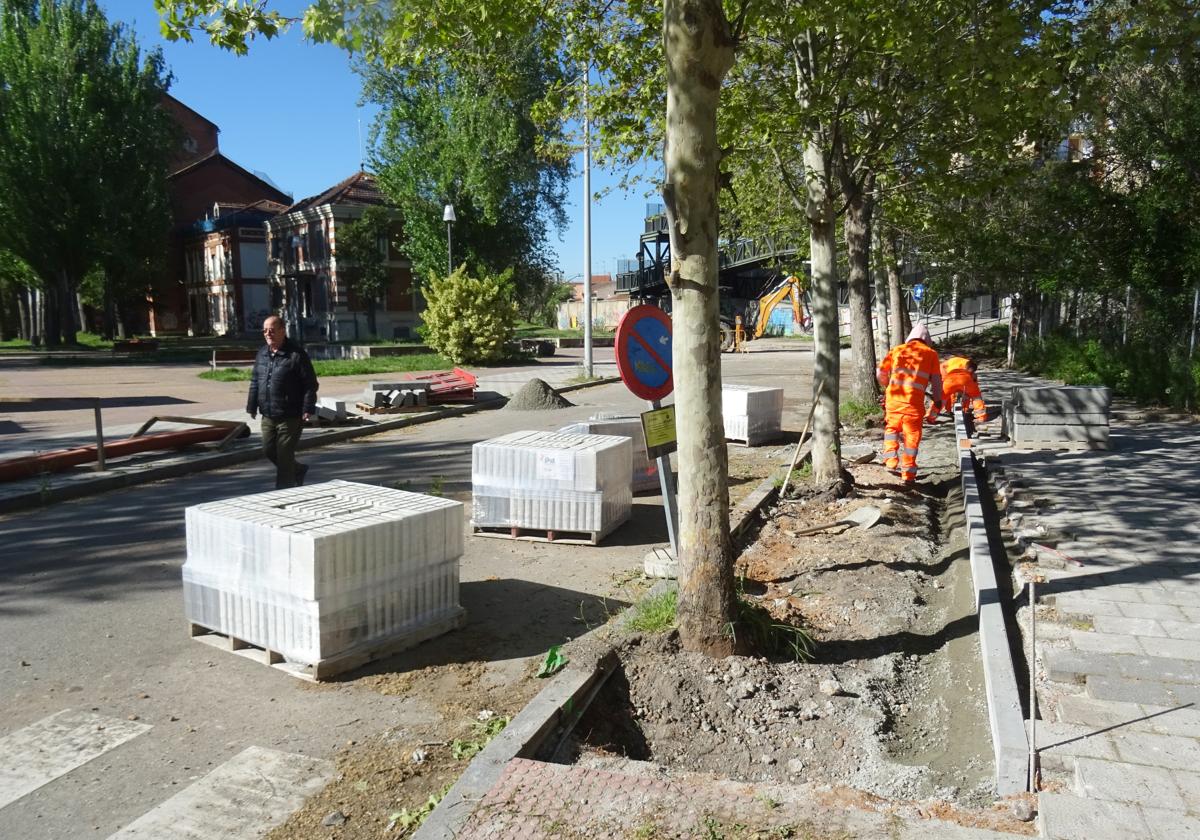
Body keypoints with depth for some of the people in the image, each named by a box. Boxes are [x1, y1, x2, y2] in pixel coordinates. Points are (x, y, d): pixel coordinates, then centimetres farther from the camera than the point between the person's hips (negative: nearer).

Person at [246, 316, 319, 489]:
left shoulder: (296, 354, -11)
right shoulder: (262, 353, 9)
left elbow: (311, 384, -11)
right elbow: (255, 381, 17)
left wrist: (308, 409, -17)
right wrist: (252, 406, 12)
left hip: (290, 416, -7)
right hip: (268, 415, 7)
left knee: (284, 455, -1)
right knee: (268, 451, 14)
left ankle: (282, 492, 10)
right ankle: (297, 470, 36)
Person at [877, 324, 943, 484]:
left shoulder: (896, 350, 12)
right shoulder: (930, 353, 8)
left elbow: (880, 374, 13)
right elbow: (936, 380, 5)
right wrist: (938, 401, 17)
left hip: (892, 398, 2)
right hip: (914, 401, -2)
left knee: (892, 428, 25)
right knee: (912, 437, 10)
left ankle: (891, 461, 13)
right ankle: (908, 474, 16)